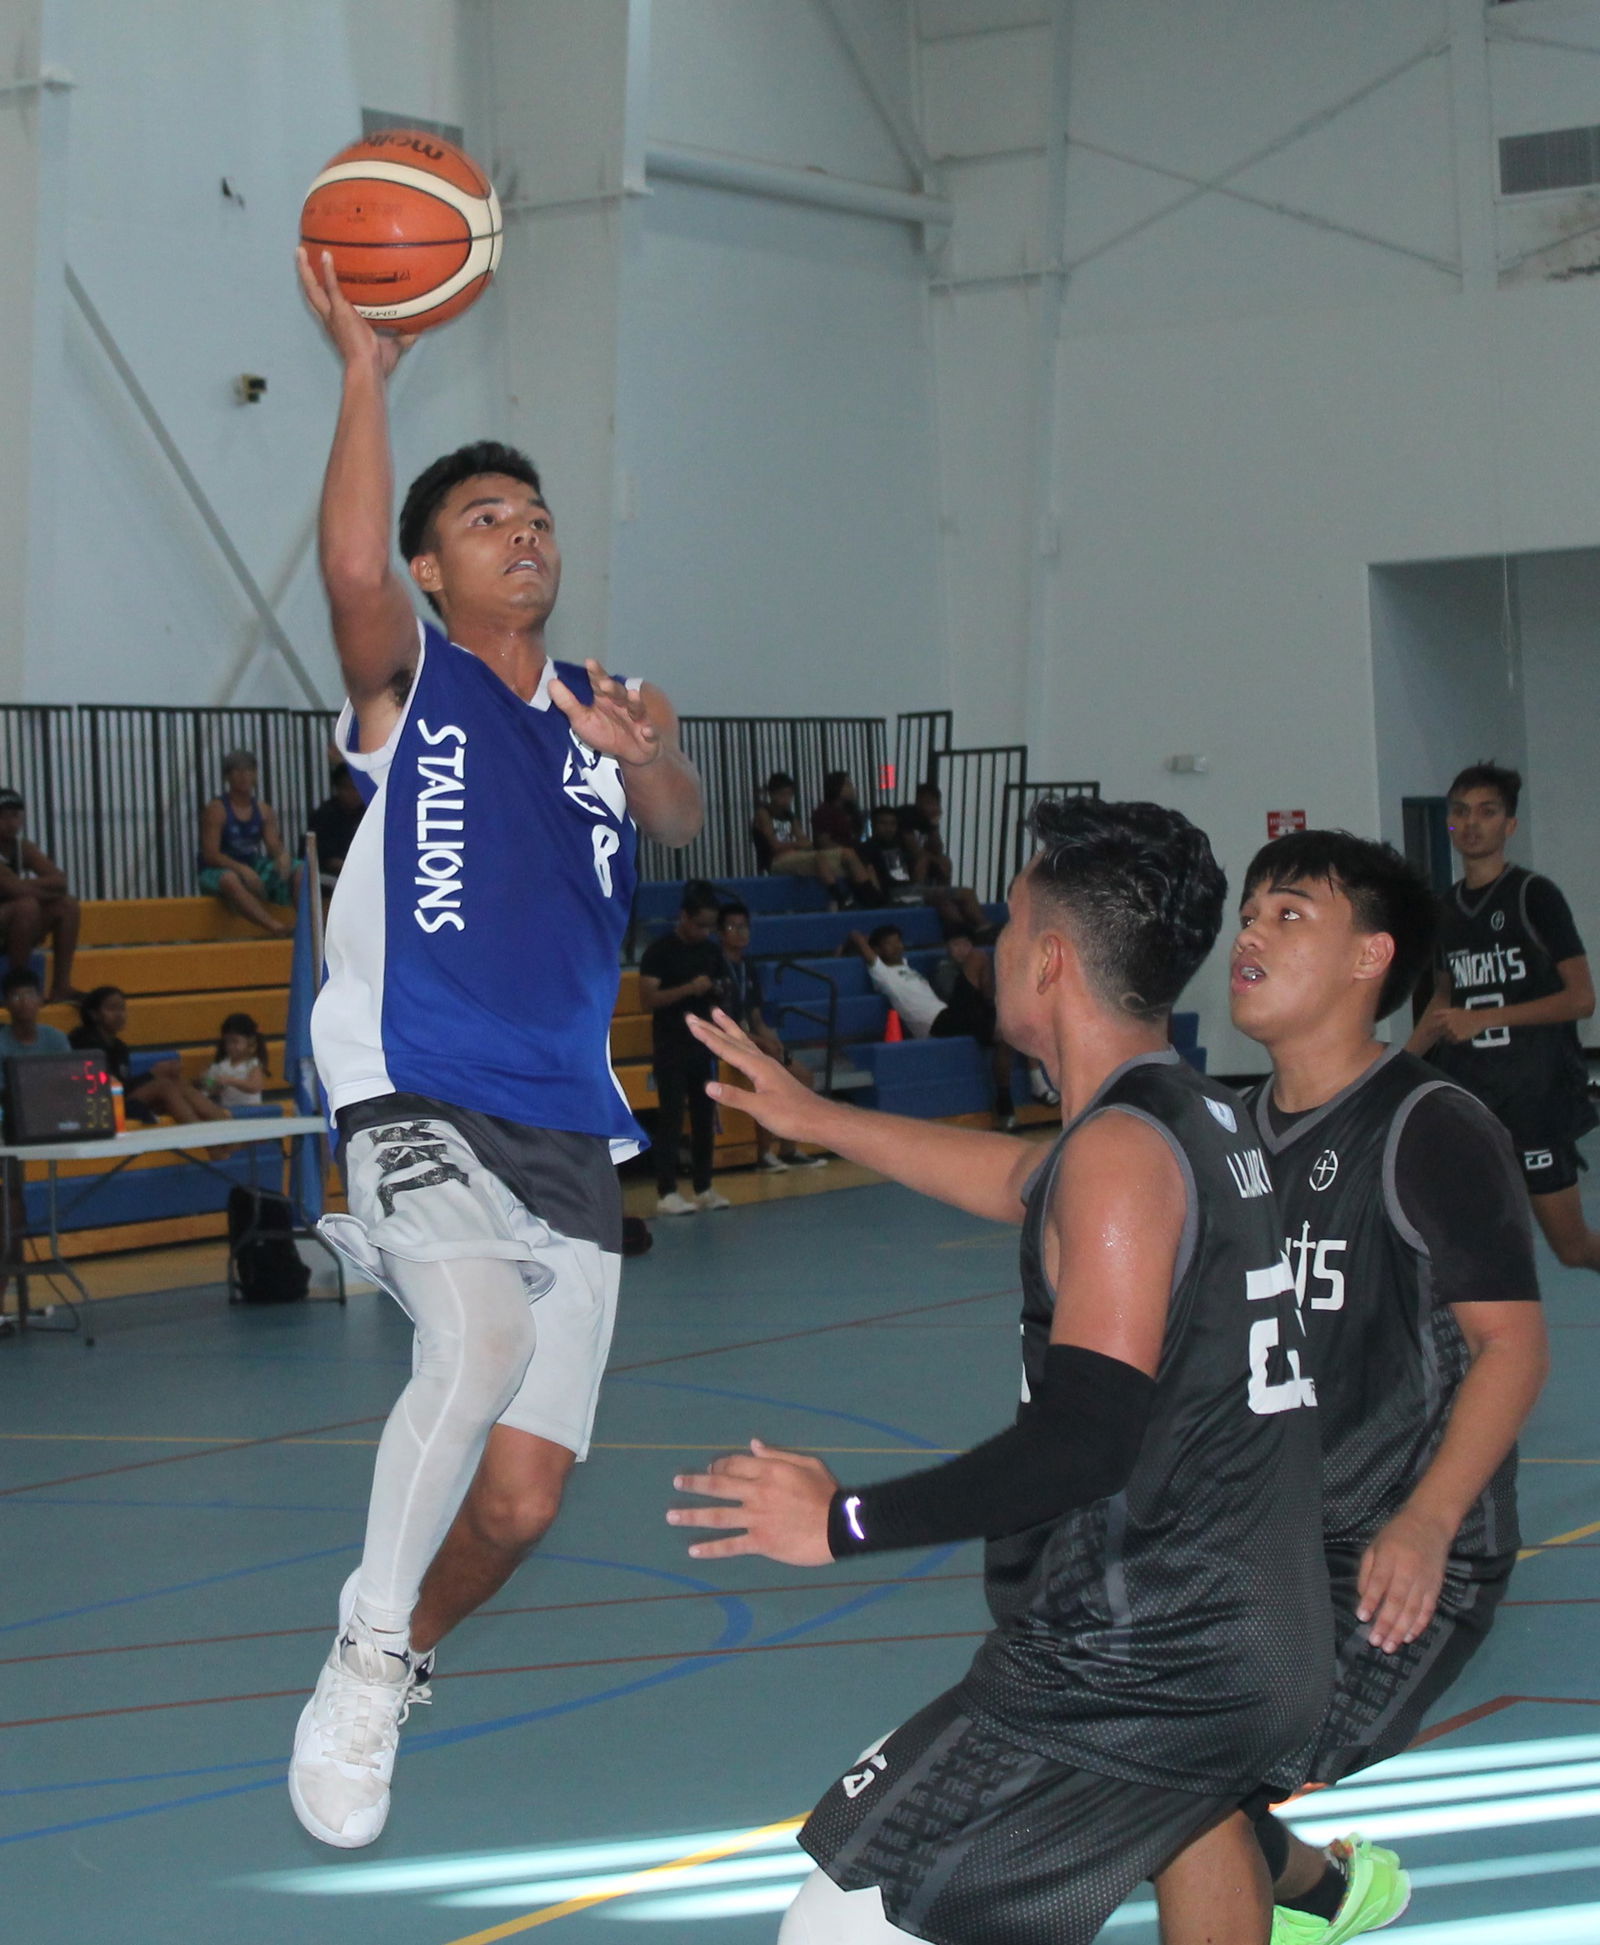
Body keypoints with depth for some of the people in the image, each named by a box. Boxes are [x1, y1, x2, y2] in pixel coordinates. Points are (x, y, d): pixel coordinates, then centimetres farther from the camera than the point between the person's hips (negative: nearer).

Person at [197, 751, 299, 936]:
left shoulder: (264, 811, 9)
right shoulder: (216, 810, -8)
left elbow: (274, 846, 1)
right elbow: (210, 854, -15)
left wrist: (282, 856, -25)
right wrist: (242, 869, -30)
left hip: (254, 867, 6)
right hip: (217, 871, -6)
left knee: (299, 876, -14)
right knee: (230, 880, -42)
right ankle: (274, 927, -56)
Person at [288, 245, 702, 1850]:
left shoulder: (603, 708, 16)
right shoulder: (407, 681, 4)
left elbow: (683, 822, -3)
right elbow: (349, 566, -18)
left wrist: (645, 762, -24)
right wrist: (364, 367, -19)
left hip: (567, 1130, 5)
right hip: (419, 1102, -4)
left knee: (522, 1496, 1)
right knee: (480, 1344, -33)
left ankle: (402, 1658, 31)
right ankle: (363, 1659, -14)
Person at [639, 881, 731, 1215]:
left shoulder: (710, 950, 10)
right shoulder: (659, 950, -9)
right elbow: (647, 999, -15)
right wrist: (688, 989, -23)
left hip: (703, 1046, 6)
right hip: (670, 1049, -6)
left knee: (705, 1118, 8)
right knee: (670, 1119, -7)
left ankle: (704, 1189, 16)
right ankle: (666, 1194, -7)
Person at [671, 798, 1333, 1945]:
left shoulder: (1123, 1151, -16)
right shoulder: (1210, 1121, 11)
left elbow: (1082, 1447, -23)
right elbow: (1029, 1181, 30)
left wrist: (842, 1522, -16)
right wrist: (817, 1118, 37)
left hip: (1132, 1672, -10)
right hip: (1277, 1649, 10)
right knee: (1186, 1794, 43)